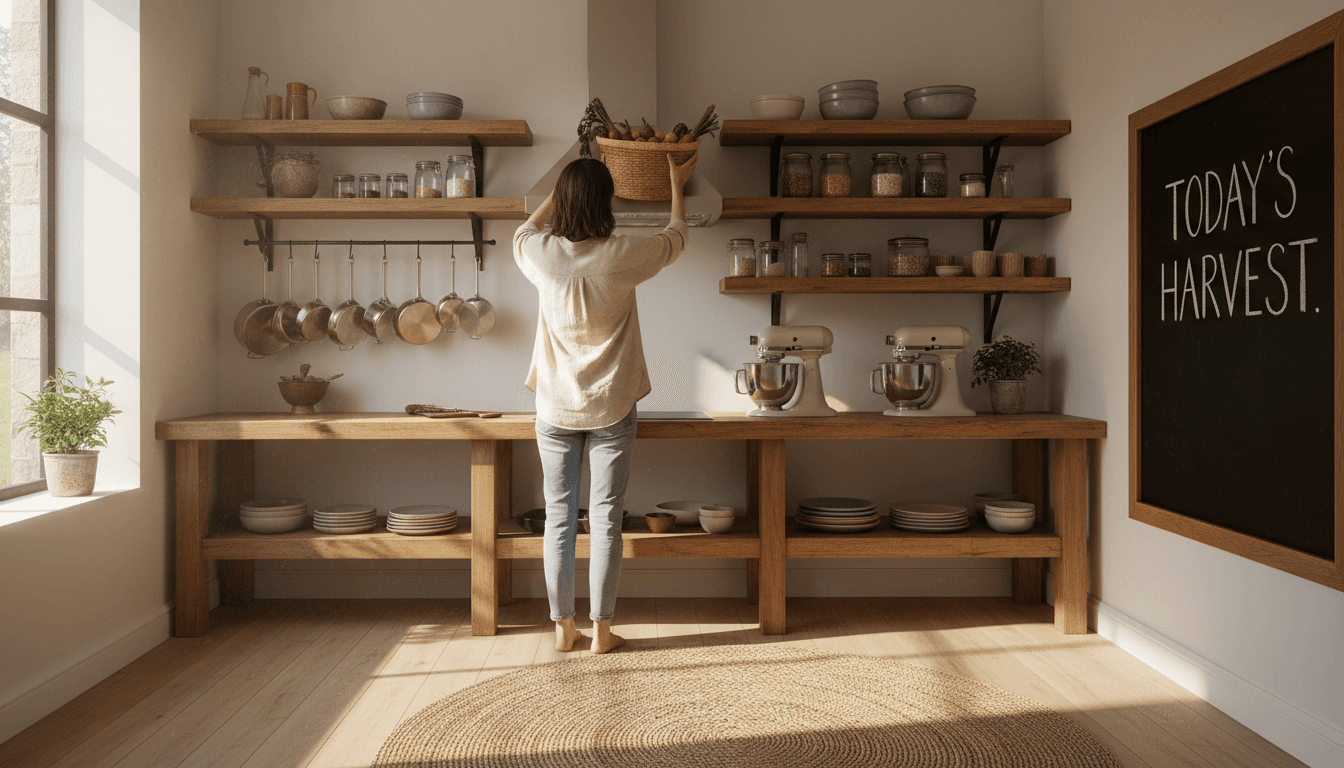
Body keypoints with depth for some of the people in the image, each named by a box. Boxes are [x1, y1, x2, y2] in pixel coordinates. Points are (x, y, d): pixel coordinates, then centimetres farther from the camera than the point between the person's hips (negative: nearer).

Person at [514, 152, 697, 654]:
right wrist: (676, 183, 25)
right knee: (605, 519, 5)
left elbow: (524, 231, 20)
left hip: (556, 410, 2)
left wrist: (562, 188, 30)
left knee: (559, 518, 10)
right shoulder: (622, 256, -12)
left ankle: (563, 627, 19)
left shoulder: (541, 253, -8)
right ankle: (601, 630, 13)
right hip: (611, 409, -2)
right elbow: (676, 237, 9)